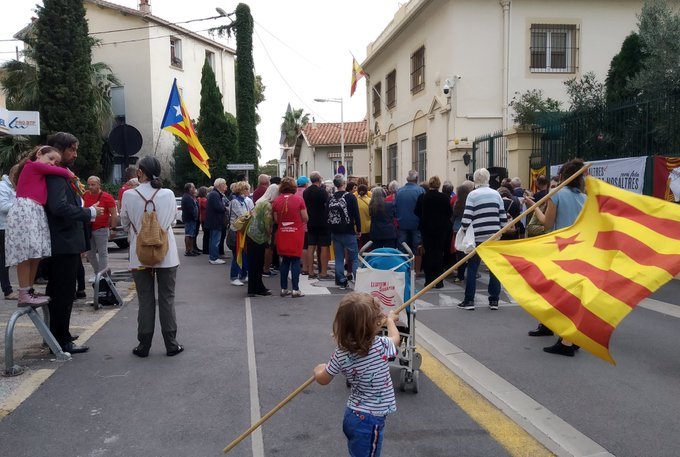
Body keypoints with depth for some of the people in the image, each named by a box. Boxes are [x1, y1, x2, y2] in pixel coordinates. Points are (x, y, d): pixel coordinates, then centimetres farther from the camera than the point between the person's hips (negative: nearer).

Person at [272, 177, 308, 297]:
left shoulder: (276, 201, -1)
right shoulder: (299, 199, -9)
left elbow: (276, 220, 3)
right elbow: (305, 218, -6)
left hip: (282, 234, 3)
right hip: (296, 233, -3)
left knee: (285, 261, 12)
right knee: (295, 261, 2)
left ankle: (284, 288, 15)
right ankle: (295, 289, 1)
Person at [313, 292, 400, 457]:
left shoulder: (340, 354, -11)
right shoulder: (381, 346, -22)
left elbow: (323, 379, 4)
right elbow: (395, 338, 3)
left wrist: (318, 370, 28)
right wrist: (390, 320, 24)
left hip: (352, 414, 5)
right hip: (369, 421, -5)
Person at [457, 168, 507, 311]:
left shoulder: (472, 195, -4)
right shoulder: (496, 194, 8)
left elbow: (467, 217, -11)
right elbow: (503, 217, 7)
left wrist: (463, 230, 3)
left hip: (477, 237, -3)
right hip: (494, 236, 3)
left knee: (472, 268, 3)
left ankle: (469, 301, 5)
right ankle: (494, 301, 11)